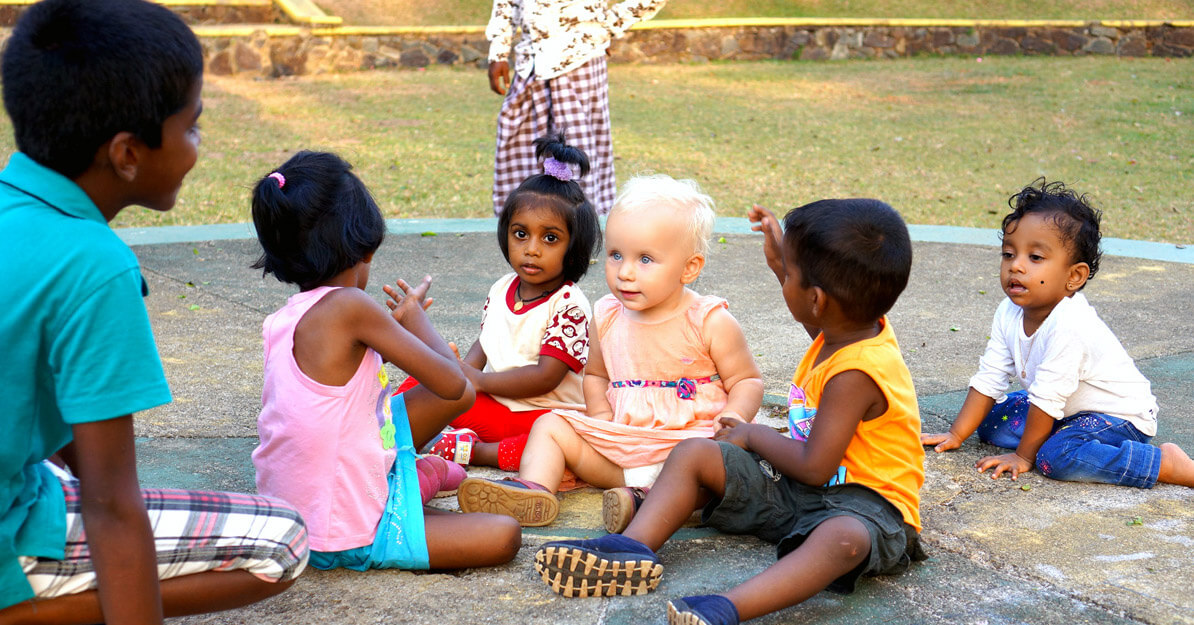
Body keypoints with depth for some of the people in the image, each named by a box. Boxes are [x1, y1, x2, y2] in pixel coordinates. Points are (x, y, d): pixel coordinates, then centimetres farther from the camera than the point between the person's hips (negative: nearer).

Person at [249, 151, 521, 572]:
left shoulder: (281, 320, 3)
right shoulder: (349, 305, -23)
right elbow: (450, 383, -17)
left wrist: (394, 321, 20)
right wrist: (414, 316, -1)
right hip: (347, 537, -8)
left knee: (462, 399, 9)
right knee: (503, 537, -8)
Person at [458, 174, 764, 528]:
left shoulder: (711, 322, -6)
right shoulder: (607, 317, 7)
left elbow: (747, 380, 1)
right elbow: (595, 375, 22)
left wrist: (734, 418, -20)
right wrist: (601, 416, 2)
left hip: (689, 439, -5)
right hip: (623, 442, 5)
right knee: (551, 425, -4)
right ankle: (534, 489, -28)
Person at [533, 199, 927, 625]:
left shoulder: (856, 373, -26)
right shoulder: (856, 325, 1)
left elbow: (814, 467, -27)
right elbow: (821, 325, 30)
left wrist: (753, 435, -9)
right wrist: (782, 263, 26)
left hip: (866, 499, -10)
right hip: (795, 488, 10)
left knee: (844, 538, -46)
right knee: (694, 453, -2)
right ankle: (633, 548, -20)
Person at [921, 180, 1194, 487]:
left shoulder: (1069, 325, -33)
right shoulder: (1009, 313, -8)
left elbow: (1047, 398, -27)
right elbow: (988, 378, -1)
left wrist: (1024, 456, -18)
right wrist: (956, 435, -3)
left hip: (1121, 416, -8)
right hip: (1069, 409, 8)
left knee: (1057, 455, -33)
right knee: (992, 422, 0)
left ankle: (1168, 464, -19)